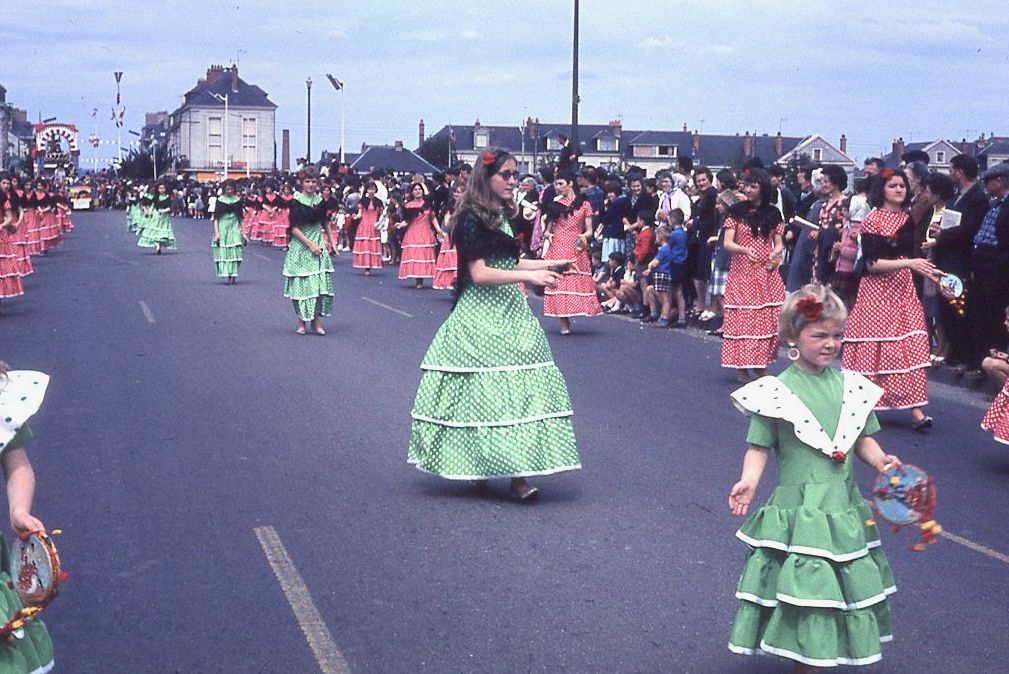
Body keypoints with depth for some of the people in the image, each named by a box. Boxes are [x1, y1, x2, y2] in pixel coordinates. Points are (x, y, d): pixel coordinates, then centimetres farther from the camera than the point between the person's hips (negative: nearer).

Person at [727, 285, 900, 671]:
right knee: (803, 587, -2)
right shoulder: (777, 391, -8)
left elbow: (862, 439, 13)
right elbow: (759, 447, -8)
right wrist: (748, 480, -25)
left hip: (843, 505, 5)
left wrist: (880, 460, -6)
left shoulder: (851, 386, 5)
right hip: (798, 508, -5)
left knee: (846, 588, 13)